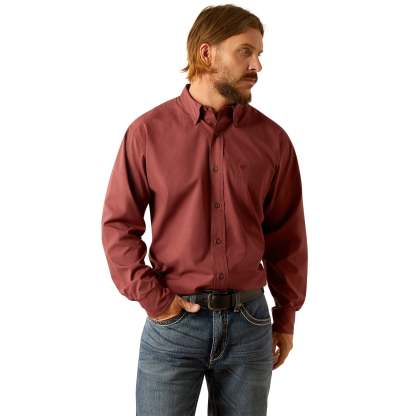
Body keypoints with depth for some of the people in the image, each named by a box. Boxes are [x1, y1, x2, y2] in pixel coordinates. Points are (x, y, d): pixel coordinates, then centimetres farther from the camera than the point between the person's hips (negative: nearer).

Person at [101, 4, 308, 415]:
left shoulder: (272, 138, 1)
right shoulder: (149, 131, -4)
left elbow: (287, 235, 7)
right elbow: (118, 224, 0)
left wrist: (286, 317, 9)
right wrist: (152, 299, -7)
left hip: (248, 321, 2)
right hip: (173, 320, -2)